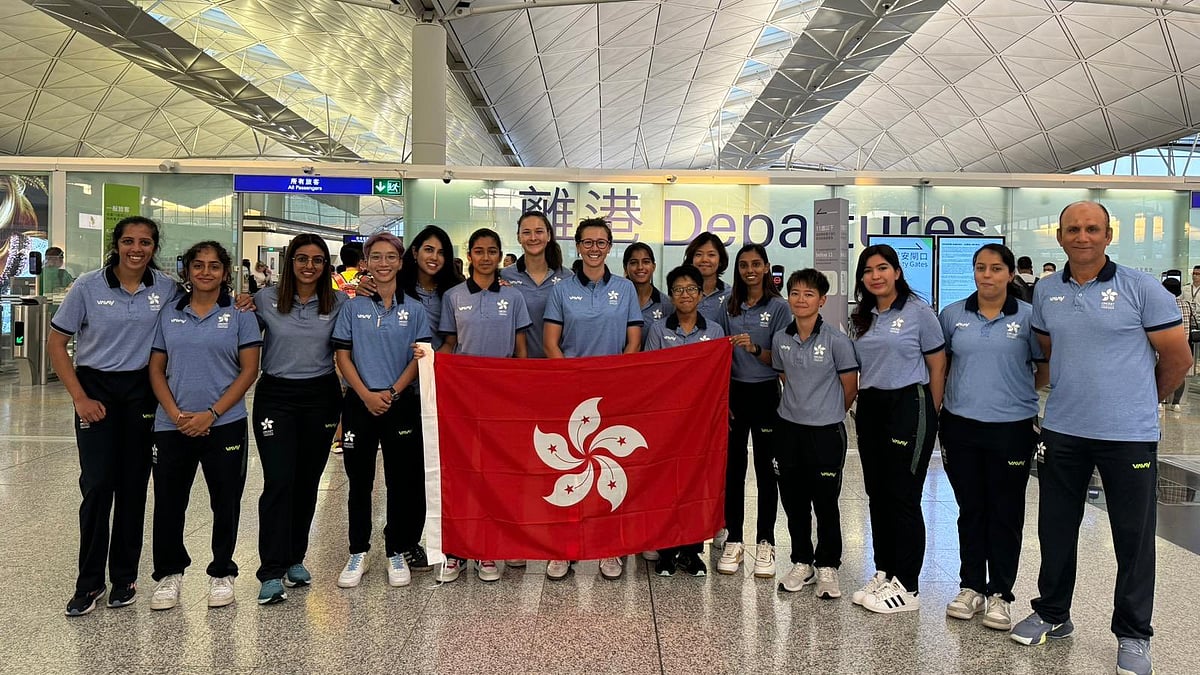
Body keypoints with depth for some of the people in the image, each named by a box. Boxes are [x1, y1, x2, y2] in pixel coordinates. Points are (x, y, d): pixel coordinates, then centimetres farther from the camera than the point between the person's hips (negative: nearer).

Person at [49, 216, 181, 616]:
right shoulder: (88, 286, -5)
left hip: (142, 391, 1)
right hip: (97, 389, -1)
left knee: (133, 486, 6)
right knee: (97, 485, -6)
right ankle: (89, 583, 9)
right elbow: (56, 344, 0)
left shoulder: (166, 288, -1)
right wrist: (79, 397, -7)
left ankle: (125, 577, 20)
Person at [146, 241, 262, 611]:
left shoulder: (240, 315, 0)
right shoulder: (169, 315, 8)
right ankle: (169, 573, 26)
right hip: (173, 425, 3)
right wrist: (175, 413, -8)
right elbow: (156, 369, 7)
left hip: (225, 424, -2)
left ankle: (222, 573, 23)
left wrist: (211, 414, -12)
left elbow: (249, 371, -4)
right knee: (168, 501, 8)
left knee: (225, 501, 6)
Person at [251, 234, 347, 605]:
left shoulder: (339, 302, 1)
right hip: (276, 396, -1)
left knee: (307, 481, 9)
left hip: (321, 397, 2)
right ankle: (272, 572, -2)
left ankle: (295, 559, 25)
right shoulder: (265, 300, 0)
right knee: (279, 481, -9)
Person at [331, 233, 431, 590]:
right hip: (359, 403, 0)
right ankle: (358, 552, 21)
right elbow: (342, 355, 0)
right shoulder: (353, 306, 3)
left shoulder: (413, 309, 3)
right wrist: (367, 394, -11)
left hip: (401, 403, 0)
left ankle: (397, 552, 18)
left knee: (402, 479, 5)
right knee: (359, 480, 8)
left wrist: (393, 392, -11)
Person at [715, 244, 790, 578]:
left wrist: (755, 348, -24)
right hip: (733, 392, 3)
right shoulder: (729, 307, 7)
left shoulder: (779, 307, -2)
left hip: (765, 393, -3)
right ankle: (733, 540, 15)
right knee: (733, 467, 6)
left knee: (765, 468, 4)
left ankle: (765, 544, 13)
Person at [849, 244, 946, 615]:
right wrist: (861, 405, 10)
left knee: (902, 497, -3)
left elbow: (937, 365, -3)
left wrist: (929, 415, -2)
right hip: (870, 408, 6)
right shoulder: (861, 318, 12)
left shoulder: (918, 310, -5)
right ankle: (883, 573, 22)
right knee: (877, 496, 10)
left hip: (908, 406, -6)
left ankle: (906, 586, 6)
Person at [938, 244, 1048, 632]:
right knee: (970, 510, 12)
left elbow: (1046, 369, 3)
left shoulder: (1029, 317, -3)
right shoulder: (953, 315, 4)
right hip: (961, 426, 2)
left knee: (1006, 514, 6)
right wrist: (964, 390, 8)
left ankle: (1000, 594, 18)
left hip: (1012, 428, -2)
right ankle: (971, 587, 24)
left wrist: (1017, 392, 1)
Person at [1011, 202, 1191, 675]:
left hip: (1129, 435, -4)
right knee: (1055, 528, 14)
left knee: (1133, 538, 7)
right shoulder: (1045, 292, 4)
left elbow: (1178, 358, -2)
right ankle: (1052, 614, 31)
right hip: (1062, 431, 4)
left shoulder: (1141, 289, -8)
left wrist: (1142, 401, 9)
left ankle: (1133, 635, 24)